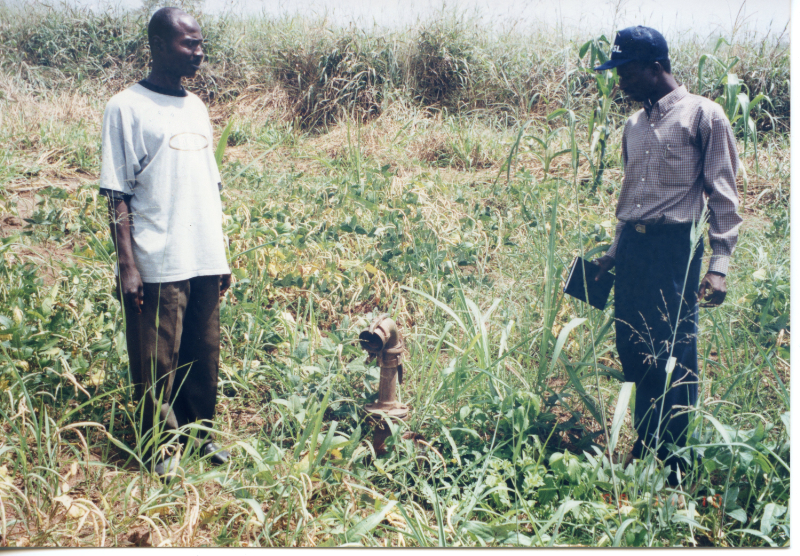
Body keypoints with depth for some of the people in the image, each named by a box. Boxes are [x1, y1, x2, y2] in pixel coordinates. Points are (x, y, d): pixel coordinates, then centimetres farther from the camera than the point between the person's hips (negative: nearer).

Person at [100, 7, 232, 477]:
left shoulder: (197, 108, 13)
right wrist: (127, 264, -12)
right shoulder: (127, 108, -5)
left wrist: (222, 257, 15)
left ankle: (199, 433, 27)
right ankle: (161, 445, 19)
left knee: (205, 354, 12)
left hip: (206, 261, 6)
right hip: (157, 264, -6)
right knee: (158, 362, 3)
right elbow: (118, 195, -7)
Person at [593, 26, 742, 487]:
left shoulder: (703, 116, -3)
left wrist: (720, 265, -13)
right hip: (633, 246, 7)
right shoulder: (635, 125, 17)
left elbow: (723, 195, -6)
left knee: (675, 356, -3)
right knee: (632, 350, 8)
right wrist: (614, 253, 25)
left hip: (675, 247, -7)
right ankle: (645, 452, 22)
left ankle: (673, 463, 9)